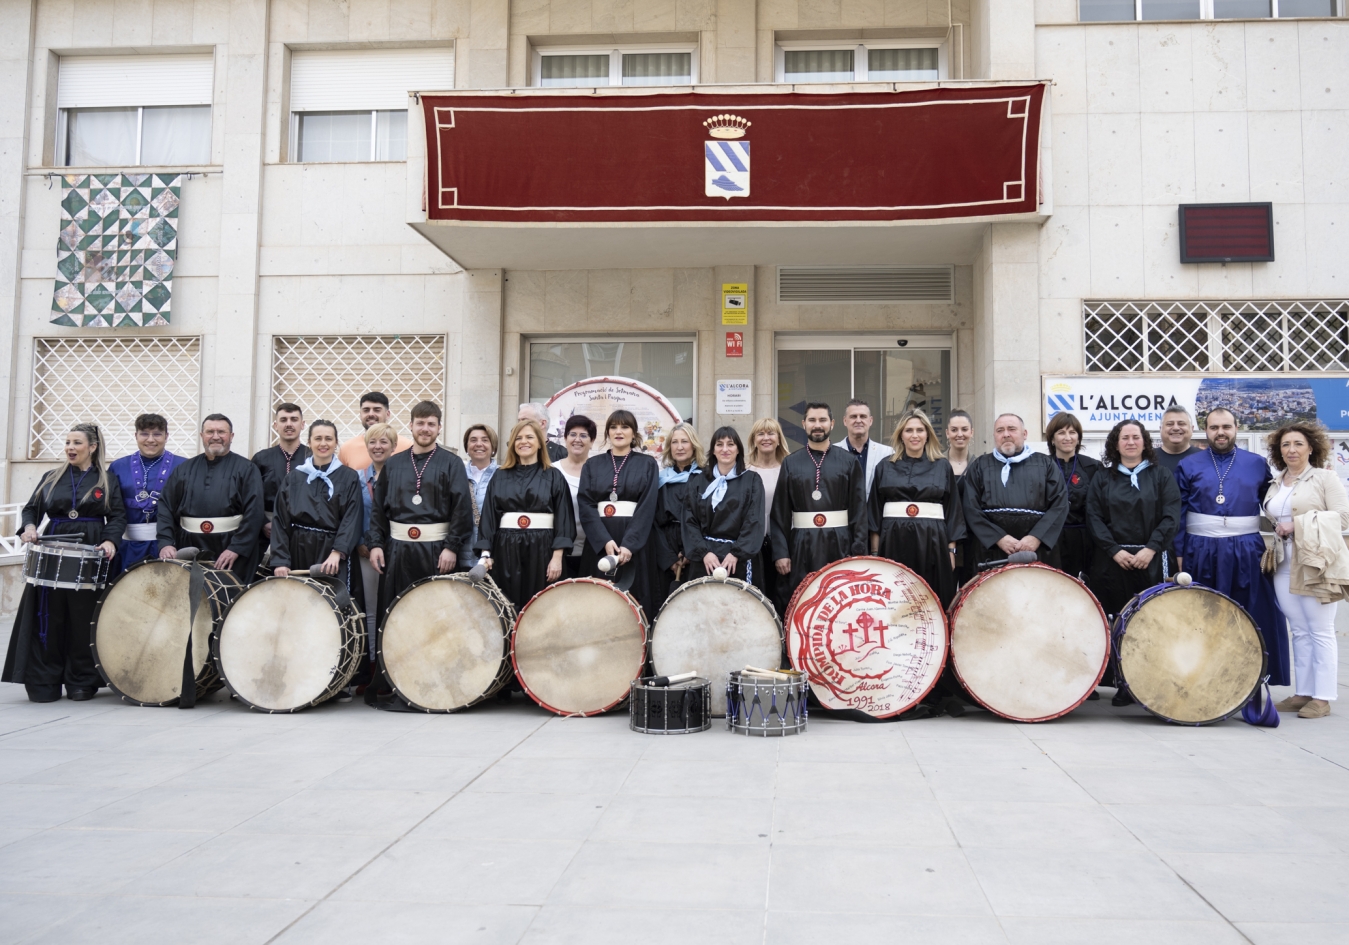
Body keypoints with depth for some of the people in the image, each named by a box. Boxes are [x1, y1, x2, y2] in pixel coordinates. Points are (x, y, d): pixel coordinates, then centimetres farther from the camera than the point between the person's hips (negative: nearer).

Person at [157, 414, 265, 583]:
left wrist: (236, 548, -17)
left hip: (230, 551, -3)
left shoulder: (246, 469, 1)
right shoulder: (185, 469, 13)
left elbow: (253, 512, -8)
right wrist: (166, 542, -7)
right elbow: (166, 507, 8)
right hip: (189, 549, 3)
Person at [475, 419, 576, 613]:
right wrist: (486, 553, -4)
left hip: (541, 548, -2)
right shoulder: (500, 477, 10)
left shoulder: (553, 477, 3)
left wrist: (557, 557, -10)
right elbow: (488, 517, 6)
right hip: (506, 548, 2)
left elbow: (563, 519, -2)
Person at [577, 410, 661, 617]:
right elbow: (585, 505, 1)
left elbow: (647, 507, -4)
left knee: (634, 601, -2)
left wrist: (629, 544, -16)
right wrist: (605, 540, -13)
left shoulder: (647, 464, 5)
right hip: (598, 541, 2)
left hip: (635, 540, -1)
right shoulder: (592, 465, 10)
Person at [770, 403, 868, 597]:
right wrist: (780, 552, -3)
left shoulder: (848, 462, 4)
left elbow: (859, 509, 1)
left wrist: (858, 551, -5)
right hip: (802, 544, 1)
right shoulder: (791, 463, 5)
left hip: (839, 544, 0)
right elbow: (780, 512, 4)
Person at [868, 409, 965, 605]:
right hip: (894, 542, 0)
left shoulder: (942, 467, 7)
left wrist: (951, 550, 1)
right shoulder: (885, 467, 7)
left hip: (933, 542, 0)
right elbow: (875, 512, 7)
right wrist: (875, 551, 2)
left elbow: (952, 510, 7)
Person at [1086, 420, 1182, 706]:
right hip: (1113, 561, 1)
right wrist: (1115, 551, -9)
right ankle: (1124, 683, 5)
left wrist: (1151, 548, -12)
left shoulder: (1162, 476, 9)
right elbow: (1094, 518, 3)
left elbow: (1171, 517, 0)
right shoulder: (1103, 478, 11)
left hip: (1153, 560, -1)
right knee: (1119, 621, -1)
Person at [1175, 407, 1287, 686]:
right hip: (1201, 551, -1)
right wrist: (1178, 553, -1)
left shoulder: (1257, 464, 8)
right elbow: (1178, 514, 2)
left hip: (1247, 551, 1)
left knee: (1252, 619, 4)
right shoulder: (1188, 466, 4)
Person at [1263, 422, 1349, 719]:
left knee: (1320, 632, -1)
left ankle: (1322, 698, 4)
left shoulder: (1325, 478, -1)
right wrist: (1278, 529, 1)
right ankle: (1302, 693, 14)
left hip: (1317, 564, -5)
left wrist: (1299, 527, -15)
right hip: (1285, 566, 6)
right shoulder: (1274, 486, 16)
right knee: (1300, 632, 9)